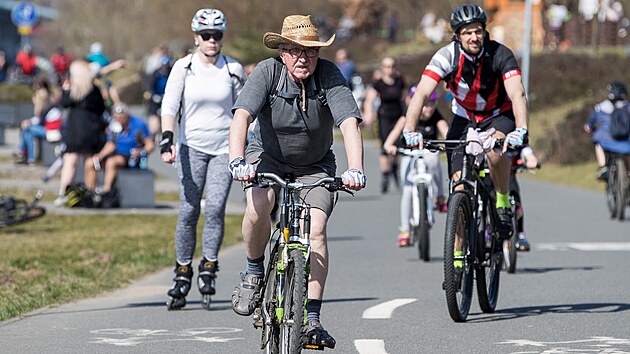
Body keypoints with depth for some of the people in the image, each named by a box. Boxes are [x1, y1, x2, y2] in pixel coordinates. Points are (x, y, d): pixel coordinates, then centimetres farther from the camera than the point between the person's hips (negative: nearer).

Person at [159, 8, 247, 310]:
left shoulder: (233, 69, 2)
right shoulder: (184, 67, -1)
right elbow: (169, 106, -8)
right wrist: (167, 141, -21)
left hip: (224, 147, 0)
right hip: (192, 146, 0)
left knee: (215, 208, -14)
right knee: (189, 211, -5)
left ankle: (208, 268, -1)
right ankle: (183, 272, 7)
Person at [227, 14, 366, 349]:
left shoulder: (328, 75, -21)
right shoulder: (268, 72, -21)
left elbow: (349, 123, -32)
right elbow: (242, 115, -34)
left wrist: (355, 169, -48)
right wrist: (237, 160, -51)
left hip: (314, 166, 1)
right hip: (268, 157, -1)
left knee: (315, 230, -18)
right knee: (259, 204, -31)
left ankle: (311, 319, -15)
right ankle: (254, 274, -5)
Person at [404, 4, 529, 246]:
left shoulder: (500, 54, -24)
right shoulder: (447, 56, -21)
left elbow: (517, 94, -35)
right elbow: (422, 93, -29)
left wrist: (520, 130, -52)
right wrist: (409, 130, -44)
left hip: (499, 116, -2)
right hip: (464, 118, 2)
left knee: (495, 148, -36)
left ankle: (503, 201, -10)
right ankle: (458, 252, 1)